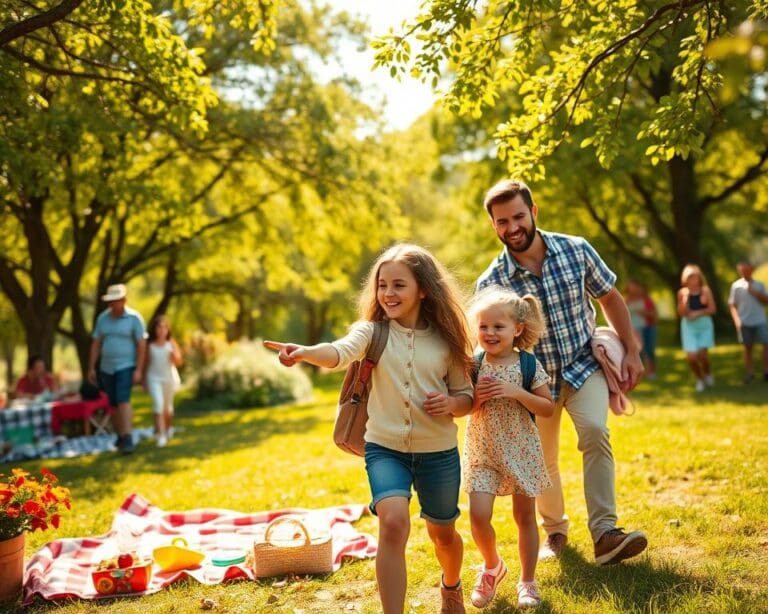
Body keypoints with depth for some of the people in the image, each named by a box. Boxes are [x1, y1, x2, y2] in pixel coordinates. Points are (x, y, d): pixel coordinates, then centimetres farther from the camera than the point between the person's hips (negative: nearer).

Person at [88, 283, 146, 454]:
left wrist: (138, 370, -14)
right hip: (106, 368, 5)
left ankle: (127, 439, -22)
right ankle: (120, 436, 24)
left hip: (125, 367, -5)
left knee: (123, 400, -18)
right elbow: (96, 344, 8)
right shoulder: (102, 317, 6)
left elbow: (141, 345, -8)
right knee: (113, 405, 9)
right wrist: (91, 368, 4)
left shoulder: (134, 318, -7)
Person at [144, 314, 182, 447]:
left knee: (168, 406, 14)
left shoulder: (171, 343, -2)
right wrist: (144, 380, 7)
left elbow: (178, 362, -2)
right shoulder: (150, 345, -3)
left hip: (169, 377, 2)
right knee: (158, 404, -16)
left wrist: (174, 355, -24)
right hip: (154, 378, -2)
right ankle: (161, 435, -17)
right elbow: (146, 363, 4)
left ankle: (169, 428, 40)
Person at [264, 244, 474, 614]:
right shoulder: (372, 331, -8)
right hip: (385, 448, -1)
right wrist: (305, 352, -51)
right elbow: (341, 352, -30)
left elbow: (467, 397, 5)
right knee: (393, 522, -26)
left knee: (442, 533, 18)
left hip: (438, 453, 2)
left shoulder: (445, 341, -4)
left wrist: (451, 403, -19)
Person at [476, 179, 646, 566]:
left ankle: (604, 534, -26)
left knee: (595, 431, -26)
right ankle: (555, 530, 37)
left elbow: (610, 298, 3)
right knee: (543, 462, 10)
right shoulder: (491, 283, -15)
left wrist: (632, 352, 1)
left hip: (584, 365, 0)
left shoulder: (576, 250, -12)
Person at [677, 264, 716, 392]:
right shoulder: (682, 292, 0)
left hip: (705, 325, -1)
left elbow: (712, 309, -4)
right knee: (691, 357, -7)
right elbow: (681, 313, -2)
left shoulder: (705, 290, -2)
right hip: (689, 326, 1)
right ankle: (700, 379, 20)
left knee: (702, 354, -12)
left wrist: (698, 313, -14)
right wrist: (684, 301, -18)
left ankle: (708, 374, 21)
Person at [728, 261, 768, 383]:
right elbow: (732, 305, 1)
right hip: (745, 322, -1)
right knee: (747, 347, 6)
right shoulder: (736, 286, 1)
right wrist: (736, 319, -11)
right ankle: (750, 372, 14)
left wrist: (756, 293, -9)